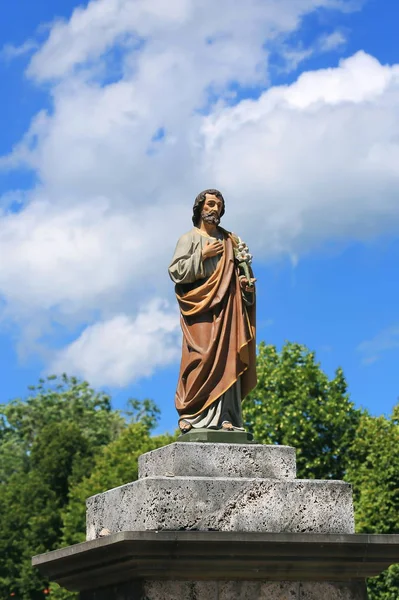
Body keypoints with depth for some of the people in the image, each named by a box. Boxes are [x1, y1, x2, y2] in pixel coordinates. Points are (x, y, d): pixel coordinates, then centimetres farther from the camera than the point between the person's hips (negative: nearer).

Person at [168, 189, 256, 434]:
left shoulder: (230, 241, 20)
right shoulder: (189, 239, 8)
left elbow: (243, 271, 22)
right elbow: (176, 271, -4)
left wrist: (247, 282, 0)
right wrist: (202, 255, -10)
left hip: (226, 309, 4)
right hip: (201, 308, -4)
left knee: (227, 358, -4)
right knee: (201, 358, -14)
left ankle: (225, 415, -7)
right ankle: (191, 414, -15)